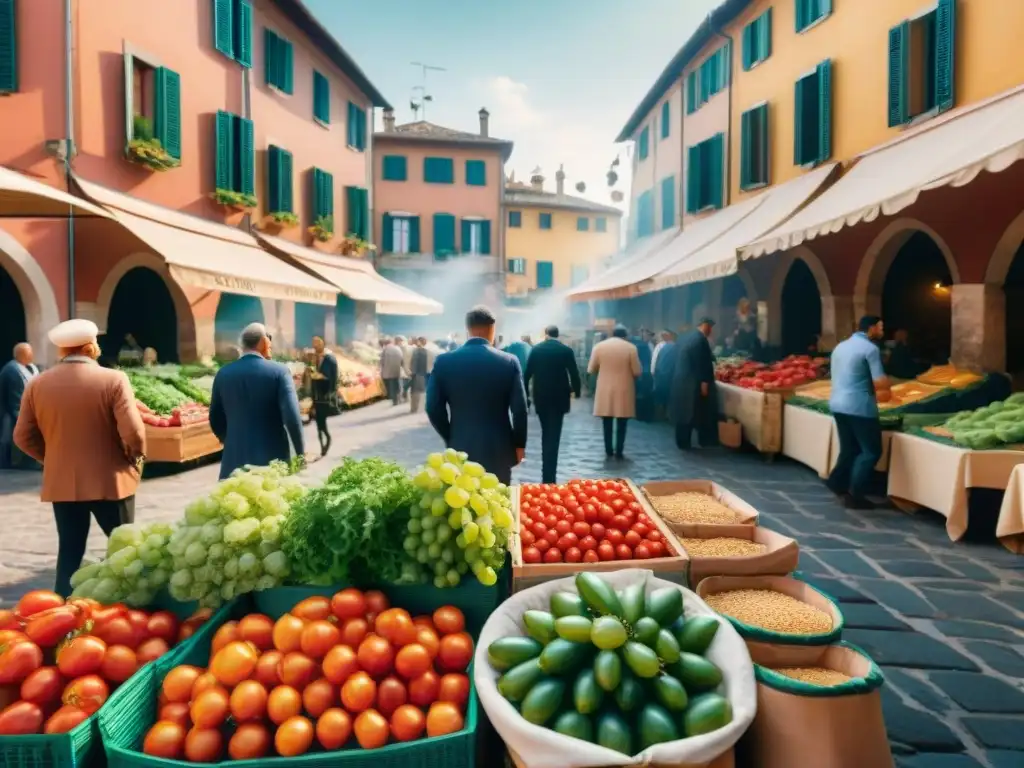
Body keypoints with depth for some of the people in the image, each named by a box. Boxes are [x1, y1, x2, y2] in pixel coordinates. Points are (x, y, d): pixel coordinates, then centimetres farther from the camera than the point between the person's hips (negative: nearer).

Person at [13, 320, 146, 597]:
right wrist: (136, 456, 0)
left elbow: (23, 437, 4)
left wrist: (52, 459, 18)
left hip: (61, 483, 4)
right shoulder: (113, 379, -14)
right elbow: (133, 432, -20)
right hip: (110, 480, -4)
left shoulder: (37, 384, 0)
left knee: (69, 551, 15)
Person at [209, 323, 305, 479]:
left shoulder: (223, 374, 4)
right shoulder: (278, 371, -7)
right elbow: (291, 416, -14)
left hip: (236, 458, 3)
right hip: (273, 457, -3)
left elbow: (215, 419, 11)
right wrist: (301, 453, -3)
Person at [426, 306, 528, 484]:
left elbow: (433, 408, -2)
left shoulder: (444, 361, -4)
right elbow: (520, 409, -7)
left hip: (460, 450, 1)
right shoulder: (509, 362, -7)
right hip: (499, 451, -1)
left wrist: (450, 438, 12)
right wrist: (519, 444, 7)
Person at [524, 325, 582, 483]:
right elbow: (574, 373, -4)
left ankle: (547, 474, 26)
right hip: (559, 397, -2)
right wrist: (576, 391, 12)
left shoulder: (536, 349, 1)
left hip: (540, 397, 2)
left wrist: (525, 394, 12)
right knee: (553, 435, -1)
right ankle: (549, 477, -5)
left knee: (546, 434, 18)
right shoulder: (566, 350, -4)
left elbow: (527, 373, 2)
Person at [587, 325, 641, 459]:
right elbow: (637, 372, -7)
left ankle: (609, 450, 16)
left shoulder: (599, 346, -1)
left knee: (607, 423, 12)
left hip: (605, 390, 2)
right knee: (621, 424, 6)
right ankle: (619, 451, 7)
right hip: (624, 390, -2)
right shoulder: (631, 347, -6)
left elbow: (591, 369, 2)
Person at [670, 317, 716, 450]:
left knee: (682, 412, 11)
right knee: (693, 413, 1)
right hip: (692, 383, -8)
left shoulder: (684, 337, 13)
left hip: (679, 380, 8)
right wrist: (705, 382, -16)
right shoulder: (700, 339, -14)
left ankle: (682, 442, 15)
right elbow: (702, 363, -18)